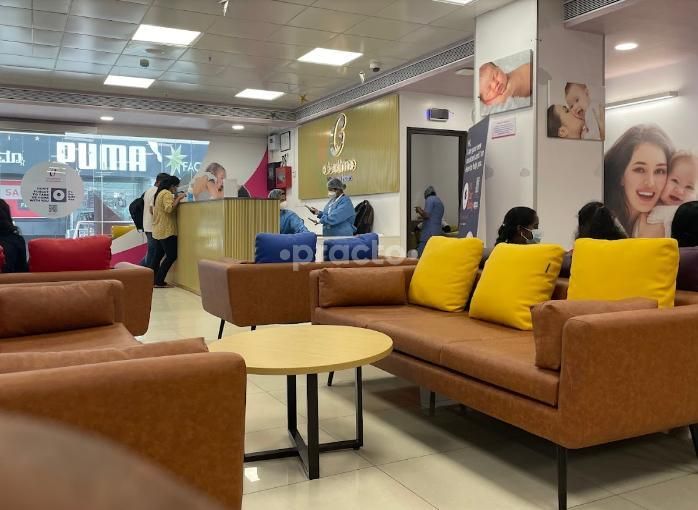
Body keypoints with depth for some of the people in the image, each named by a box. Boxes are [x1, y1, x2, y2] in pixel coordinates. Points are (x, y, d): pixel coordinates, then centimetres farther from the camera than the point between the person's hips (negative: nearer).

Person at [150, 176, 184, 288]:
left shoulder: (159, 193, 18)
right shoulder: (167, 194, -13)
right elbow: (169, 208, -27)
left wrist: (175, 199, 20)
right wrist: (178, 198, -17)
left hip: (159, 230, 10)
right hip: (167, 231, -10)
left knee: (158, 255, 15)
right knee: (171, 256, -7)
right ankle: (159, 281, -9)